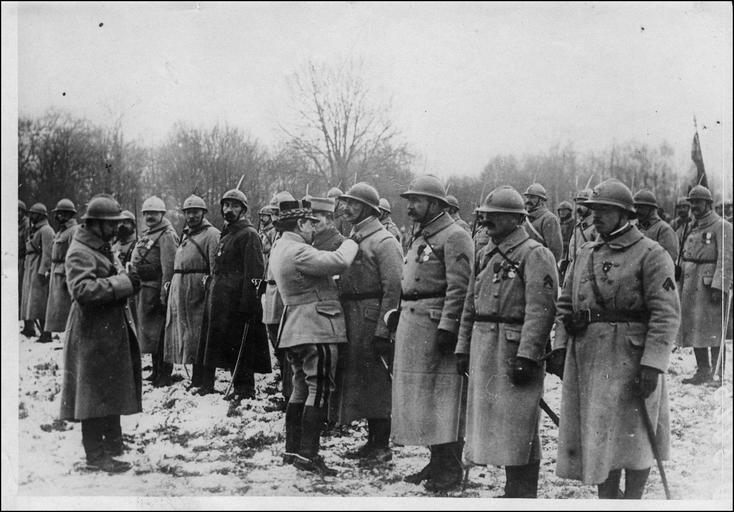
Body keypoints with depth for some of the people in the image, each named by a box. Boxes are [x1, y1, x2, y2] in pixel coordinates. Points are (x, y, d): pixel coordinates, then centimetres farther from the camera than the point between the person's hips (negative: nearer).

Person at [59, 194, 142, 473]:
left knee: (112, 387, 18)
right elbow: (82, 290, -29)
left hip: (112, 329, 10)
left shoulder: (103, 247, 16)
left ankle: (111, 442, 30)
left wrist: (126, 282, 10)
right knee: (95, 393, -4)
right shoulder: (79, 253, -15)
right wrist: (122, 283, -26)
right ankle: (96, 454, 3)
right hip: (93, 334, -10)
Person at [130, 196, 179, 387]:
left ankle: (164, 375, 0)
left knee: (158, 333, -6)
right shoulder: (146, 234, 18)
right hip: (142, 288, 10)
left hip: (155, 289, -9)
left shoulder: (167, 235, -12)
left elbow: (168, 267, -18)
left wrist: (164, 294, -22)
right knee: (148, 330, 15)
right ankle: (156, 371, 25)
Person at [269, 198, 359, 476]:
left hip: (294, 328, 10)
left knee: (301, 388, 15)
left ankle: (292, 450, 19)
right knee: (319, 390, -6)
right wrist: (350, 242, -5)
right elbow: (339, 261, -24)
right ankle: (308, 454, -7)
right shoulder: (297, 251, -19)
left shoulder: (279, 249, 14)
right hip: (317, 327, -10)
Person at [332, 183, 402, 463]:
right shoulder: (353, 239, 16)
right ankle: (372, 442, 22)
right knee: (361, 380, 13)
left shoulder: (384, 241, -11)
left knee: (377, 382, -2)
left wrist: (382, 331, -21)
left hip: (373, 321, -9)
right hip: (353, 322, 9)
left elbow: (393, 289, -17)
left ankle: (383, 446, 6)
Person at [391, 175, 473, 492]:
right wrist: (398, 317, 18)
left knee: (442, 396, -4)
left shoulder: (454, 237, -11)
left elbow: (459, 287, -18)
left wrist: (447, 327, -23)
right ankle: (436, 462, 21)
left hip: (436, 324, -9)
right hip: (412, 323, 10)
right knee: (421, 396, 12)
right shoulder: (420, 237, 19)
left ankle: (450, 469, 3)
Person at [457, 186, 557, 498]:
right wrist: (463, 348, 15)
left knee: (517, 426, -4)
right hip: (483, 349, 8)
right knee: (491, 422, 12)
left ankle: (523, 494, 5)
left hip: (514, 347, -8)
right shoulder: (485, 255, 16)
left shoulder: (534, 255, -10)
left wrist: (526, 356, -23)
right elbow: (470, 305, 20)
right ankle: (512, 489, 24)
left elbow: (540, 310, -18)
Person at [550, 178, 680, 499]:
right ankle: (606, 500, 23)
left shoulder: (651, 254, -7)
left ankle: (633, 500, 18)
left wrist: (652, 364, -20)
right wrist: (559, 346, 3)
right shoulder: (585, 254, 14)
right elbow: (565, 304, 15)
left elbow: (666, 314, -13)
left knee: (633, 437, 5)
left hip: (631, 360, -6)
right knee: (596, 437, 11)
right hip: (586, 359, 6)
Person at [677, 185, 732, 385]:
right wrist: (680, 283, 15)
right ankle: (702, 371, 18)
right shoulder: (693, 228, 17)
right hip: (690, 285, 8)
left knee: (713, 330, -4)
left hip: (711, 284, -8)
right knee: (693, 328, 9)